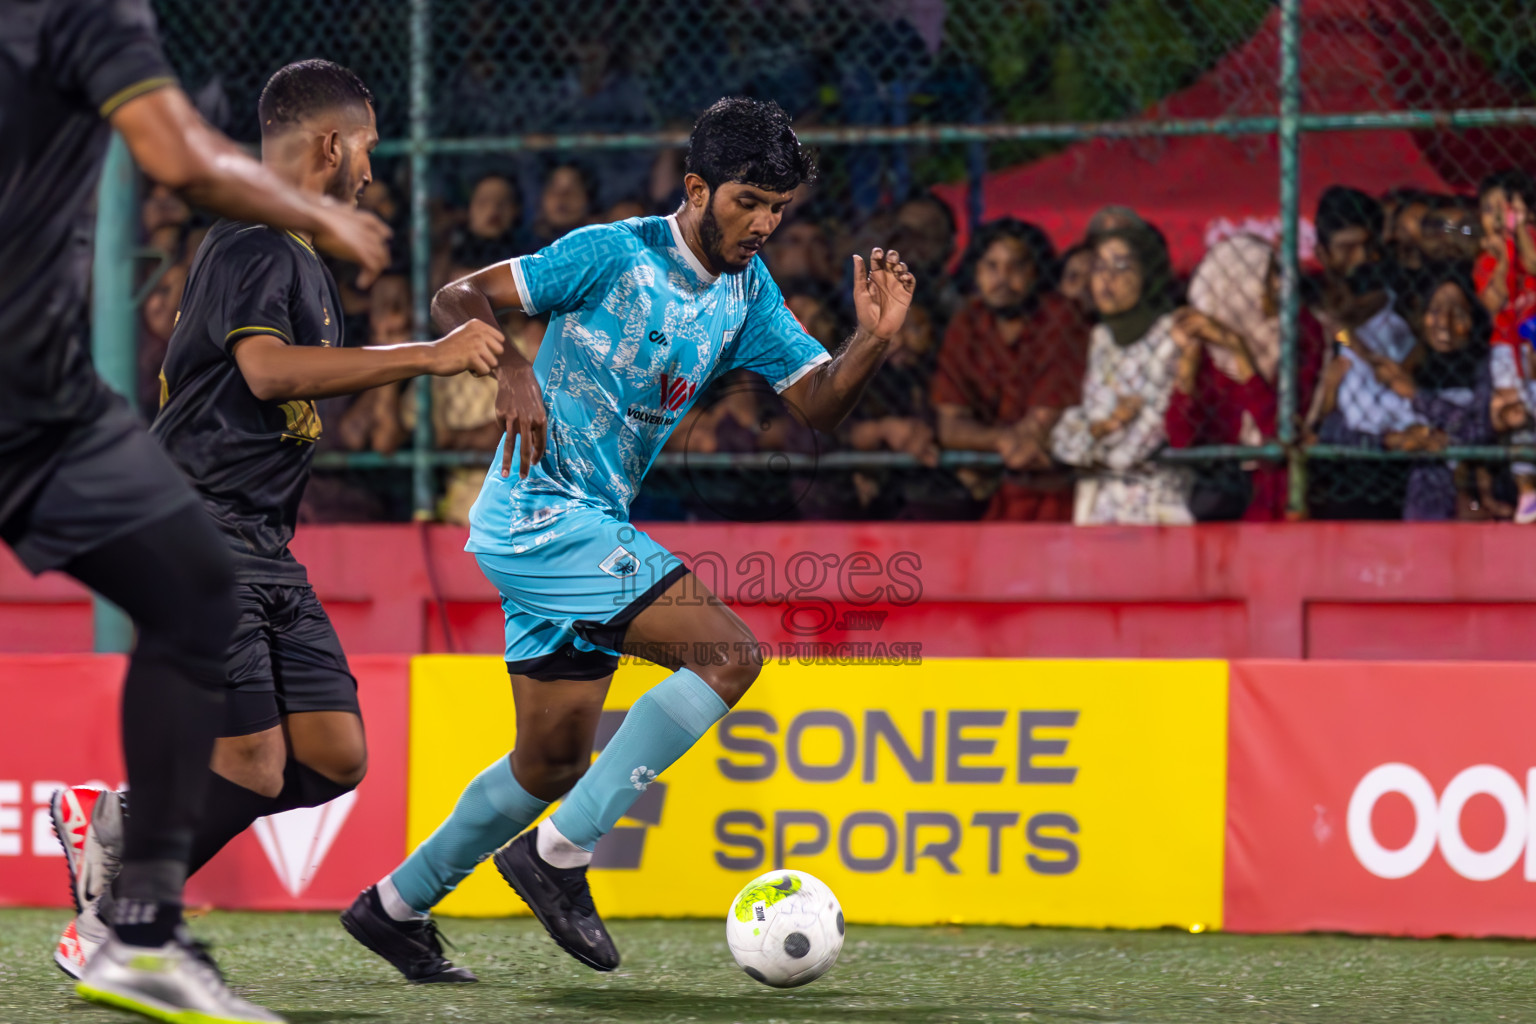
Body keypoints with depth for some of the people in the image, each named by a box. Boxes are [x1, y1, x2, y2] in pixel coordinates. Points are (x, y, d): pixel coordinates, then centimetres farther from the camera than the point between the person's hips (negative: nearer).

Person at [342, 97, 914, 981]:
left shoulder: (748, 293, 9)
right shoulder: (615, 254, -11)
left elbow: (819, 402, 3)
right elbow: (458, 298, -10)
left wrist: (874, 340, -16)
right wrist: (512, 369, -28)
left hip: (589, 530, 9)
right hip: (540, 511, -9)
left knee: (555, 762, 13)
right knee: (729, 651, -19)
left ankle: (395, 905, 28)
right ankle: (559, 854, -15)